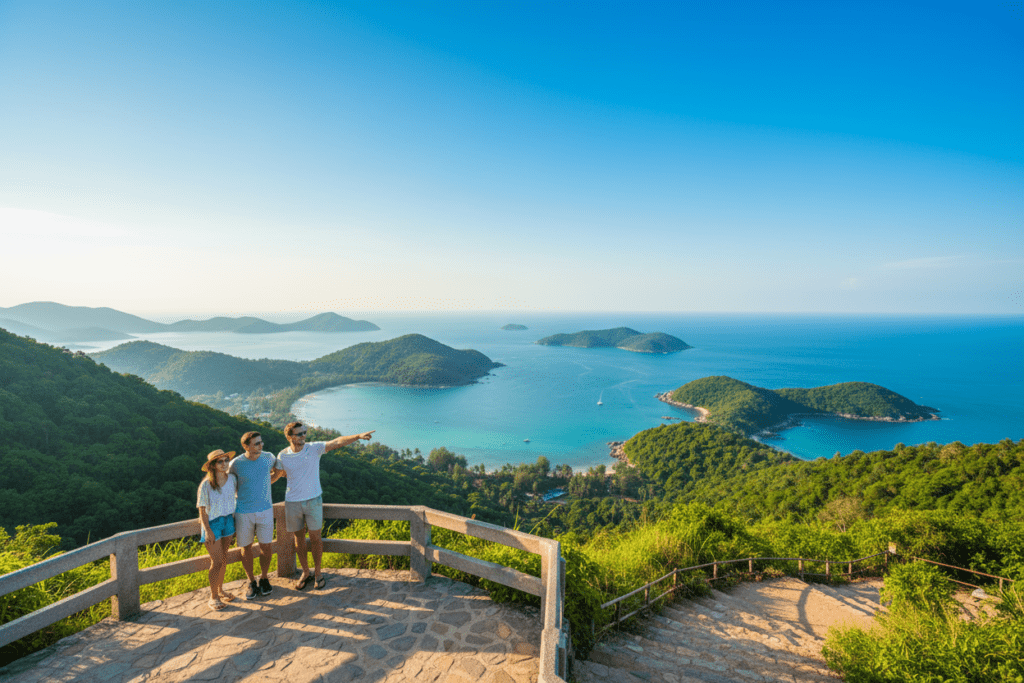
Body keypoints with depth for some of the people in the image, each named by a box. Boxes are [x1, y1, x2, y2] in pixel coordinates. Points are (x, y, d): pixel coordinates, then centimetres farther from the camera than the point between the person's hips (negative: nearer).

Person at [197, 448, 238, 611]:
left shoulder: (231, 478, -4)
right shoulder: (206, 485, -18)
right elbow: (202, 509, -12)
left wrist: (234, 521, 12)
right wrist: (207, 530, -15)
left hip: (228, 521, 5)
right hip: (212, 523, -5)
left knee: (224, 559, 15)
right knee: (216, 562, -2)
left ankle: (220, 590, 33)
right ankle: (213, 597, 14)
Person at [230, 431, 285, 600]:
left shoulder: (269, 458, -6)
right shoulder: (236, 464, -13)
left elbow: (278, 470, 20)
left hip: (265, 510, 2)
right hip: (243, 512, -1)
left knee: (265, 546, 7)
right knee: (246, 548, 10)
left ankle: (264, 579, 29)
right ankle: (251, 583, 29)